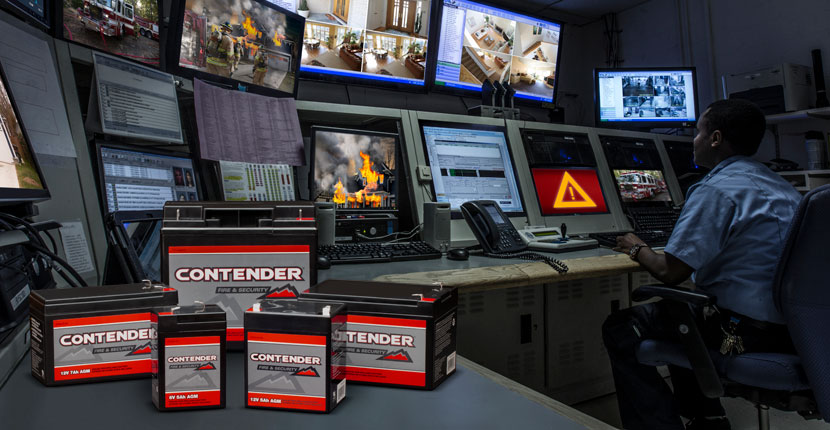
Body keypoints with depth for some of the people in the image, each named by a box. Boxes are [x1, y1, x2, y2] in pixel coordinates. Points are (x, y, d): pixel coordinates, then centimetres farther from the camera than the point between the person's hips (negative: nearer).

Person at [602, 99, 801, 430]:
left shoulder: (715, 190, -17)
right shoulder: (783, 187, 11)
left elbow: (670, 272, -19)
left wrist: (638, 250, 1)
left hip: (747, 333, -9)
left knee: (620, 330, -1)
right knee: (672, 311, 30)